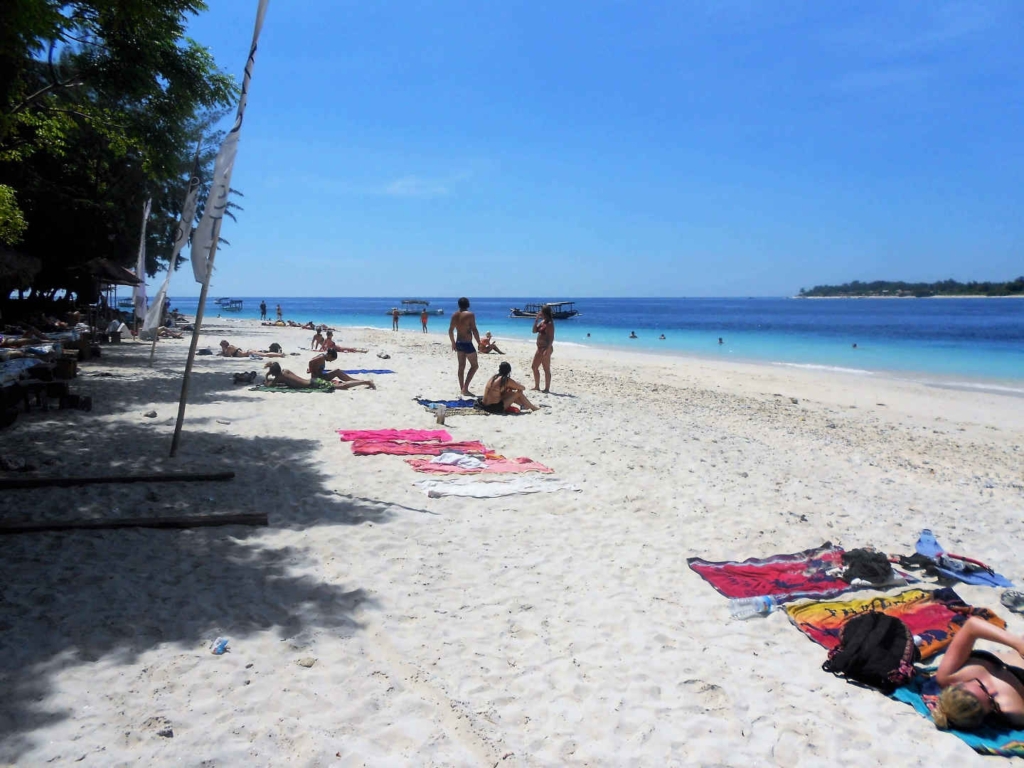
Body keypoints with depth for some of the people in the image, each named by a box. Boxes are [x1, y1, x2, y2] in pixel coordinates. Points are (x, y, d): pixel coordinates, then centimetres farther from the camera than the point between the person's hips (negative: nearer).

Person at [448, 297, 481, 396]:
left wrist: (453, 343, 20)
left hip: (458, 343, 7)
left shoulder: (454, 315, 5)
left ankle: (462, 388, 17)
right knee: (474, 365, 4)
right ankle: (465, 388, -6)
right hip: (467, 343, -7)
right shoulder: (470, 315, -14)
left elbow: (450, 330, 10)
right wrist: (479, 343, -10)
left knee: (461, 366, 14)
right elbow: (474, 330, -18)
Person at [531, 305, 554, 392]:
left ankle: (547, 388, 4)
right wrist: (536, 319, 5)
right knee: (535, 367, 15)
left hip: (546, 348, -10)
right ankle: (537, 386, 25)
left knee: (546, 369, -3)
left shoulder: (549, 323, -14)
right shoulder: (542, 322, 13)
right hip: (540, 348, 10)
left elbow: (551, 338, -19)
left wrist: (547, 350, -25)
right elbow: (534, 330, 14)